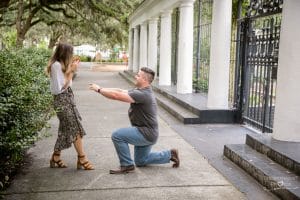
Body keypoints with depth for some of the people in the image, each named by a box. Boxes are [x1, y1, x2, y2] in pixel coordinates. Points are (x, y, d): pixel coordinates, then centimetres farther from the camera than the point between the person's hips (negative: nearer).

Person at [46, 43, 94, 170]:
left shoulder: (60, 64, 10)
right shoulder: (56, 65, -17)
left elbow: (65, 81, 8)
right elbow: (63, 86, -19)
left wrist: (71, 68, 9)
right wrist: (72, 71, -16)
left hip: (66, 99, 10)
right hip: (63, 99, -10)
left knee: (66, 129, 13)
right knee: (75, 129, -4)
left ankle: (56, 158, 22)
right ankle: (82, 159, 5)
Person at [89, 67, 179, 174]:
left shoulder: (143, 94, -25)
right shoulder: (140, 91, 8)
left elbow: (117, 96, -29)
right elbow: (120, 91, 4)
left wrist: (99, 89, -18)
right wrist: (101, 89, -6)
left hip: (146, 134, -11)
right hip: (146, 133, 11)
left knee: (117, 135, -19)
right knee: (140, 161, 22)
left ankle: (127, 165, -6)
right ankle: (170, 154, 25)